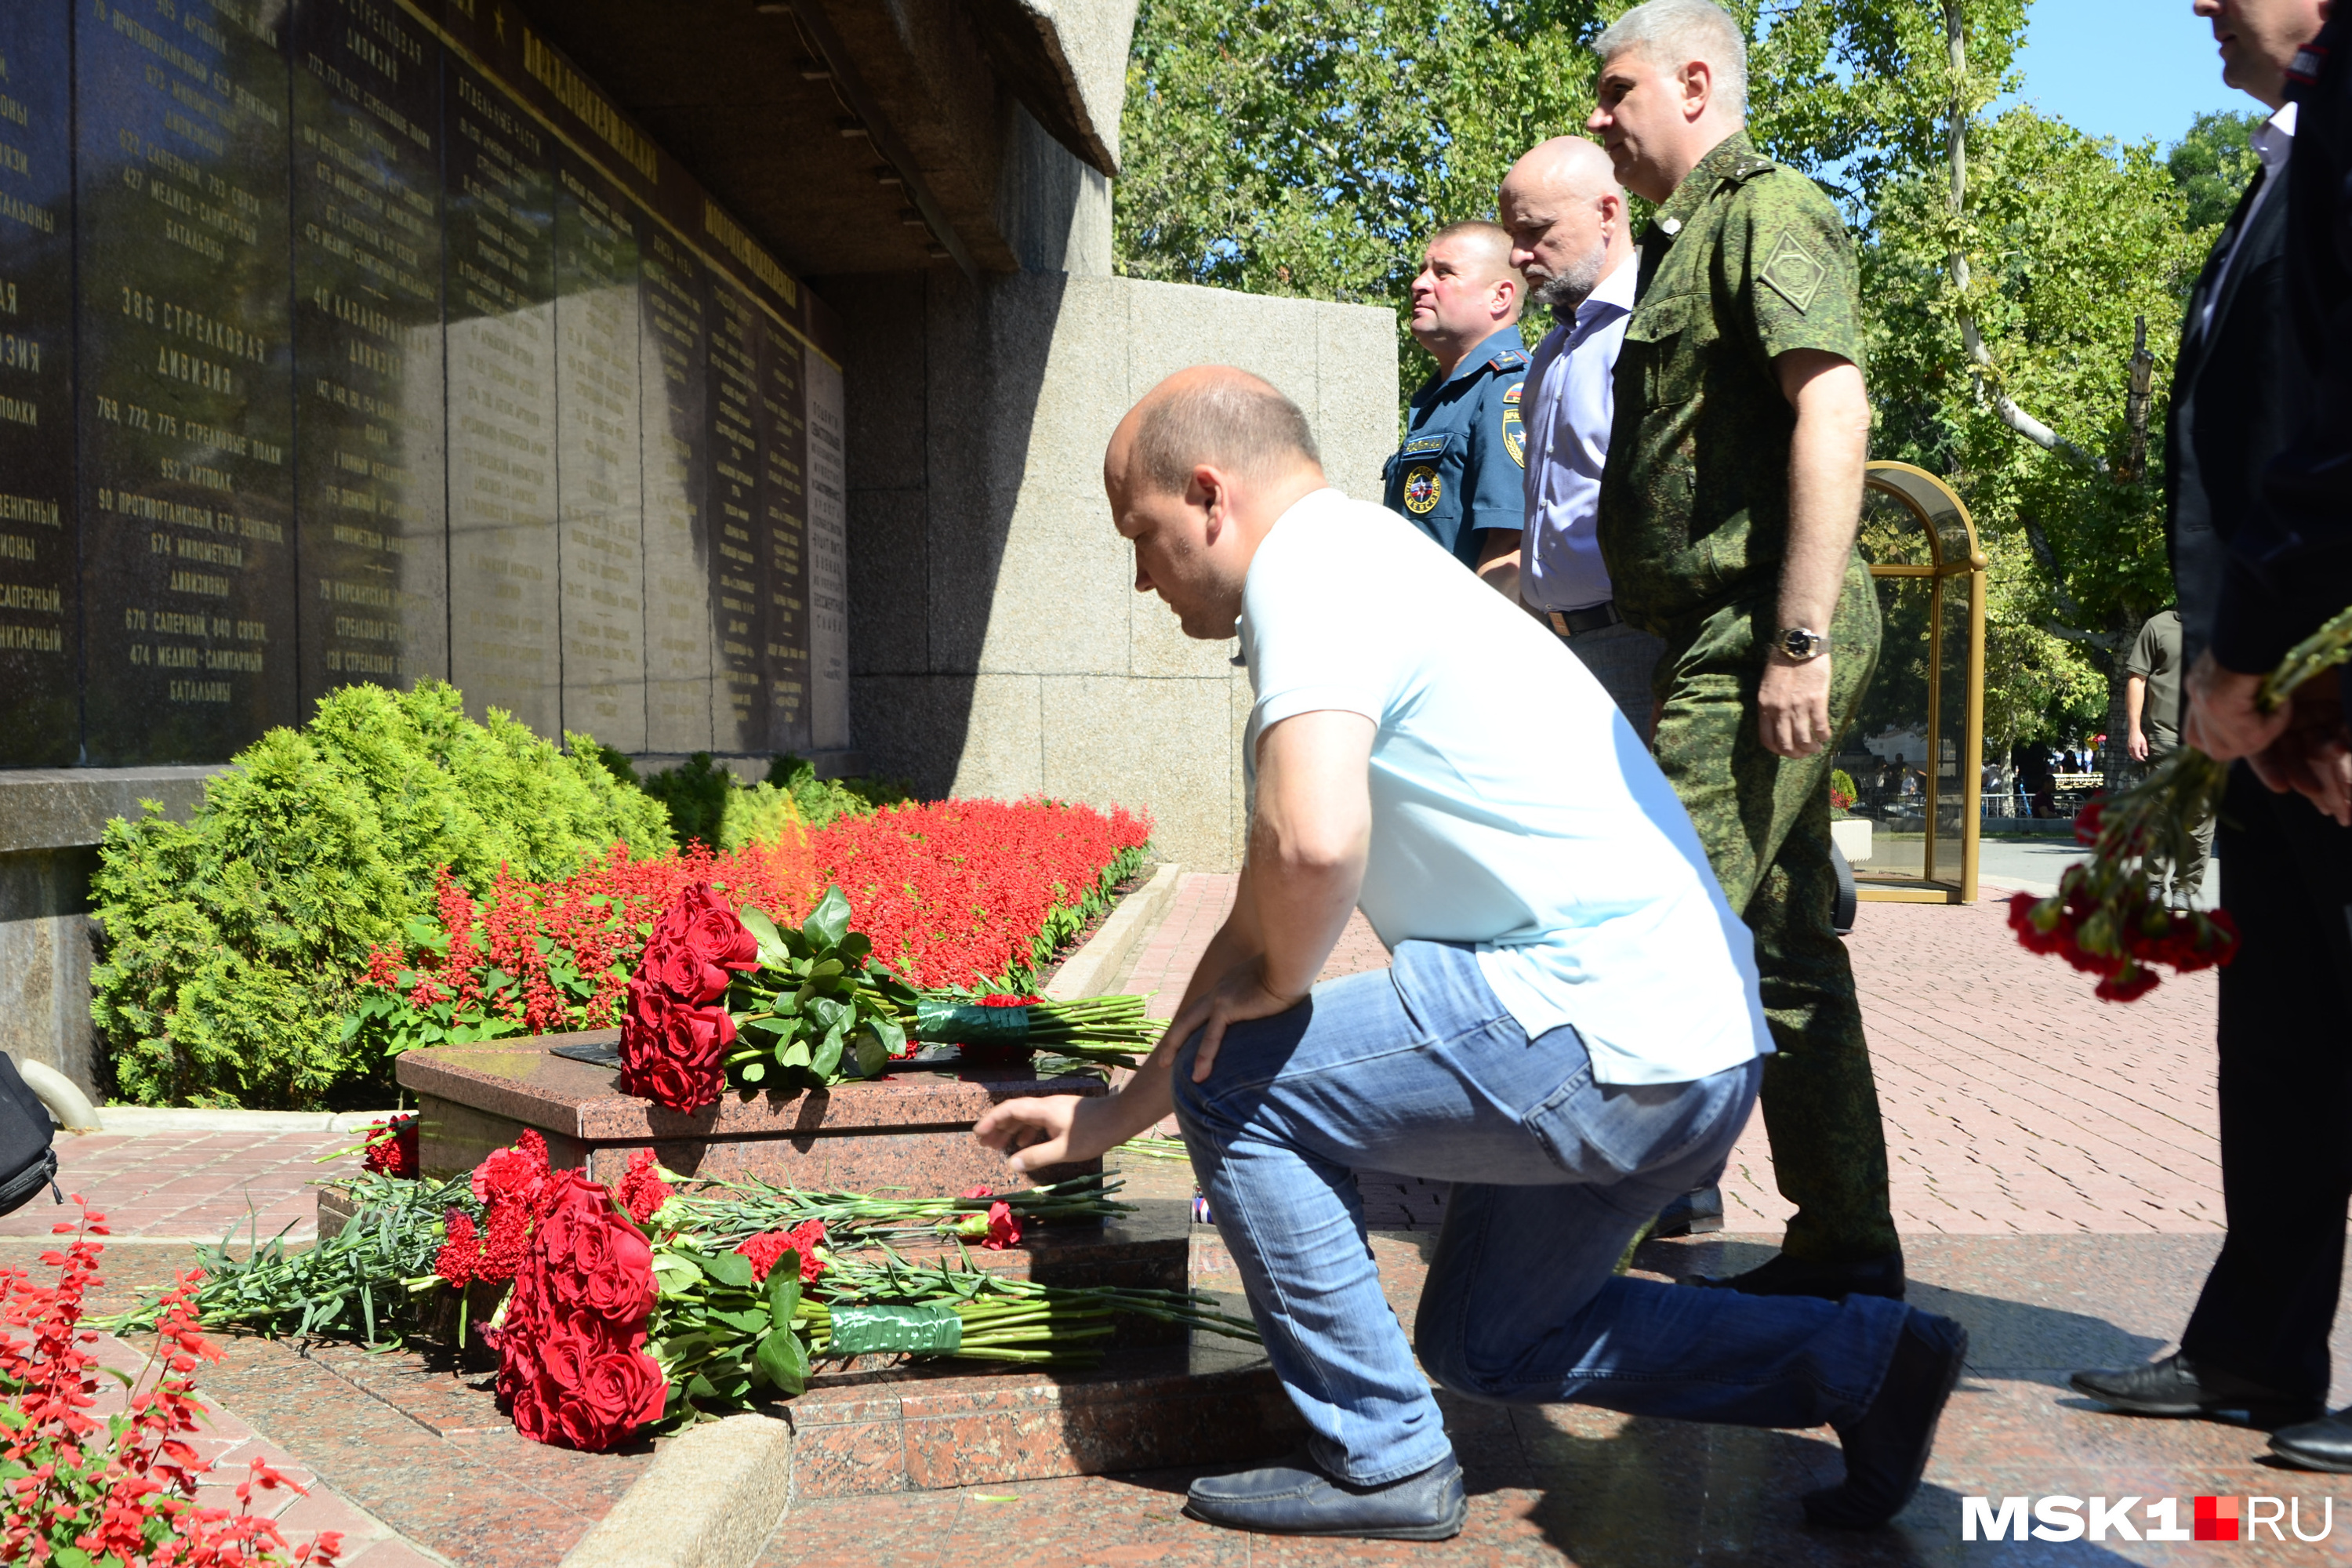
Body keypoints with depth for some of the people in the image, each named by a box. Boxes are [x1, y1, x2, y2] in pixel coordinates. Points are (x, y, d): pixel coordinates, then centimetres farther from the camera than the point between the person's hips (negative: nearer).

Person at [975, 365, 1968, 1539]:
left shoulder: (1309, 563, -12)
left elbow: (1311, 840, -34)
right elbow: (1264, 922, 25)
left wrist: (1278, 984, -10)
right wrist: (1111, 1117, 27)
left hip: (1605, 1031, -11)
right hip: (1690, 1042, 11)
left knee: (1237, 1079, -3)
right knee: (1486, 1345, 24)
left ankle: (1380, 1460, 7)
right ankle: (1863, 1359, 21)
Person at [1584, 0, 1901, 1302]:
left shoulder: (1767, 207, -5)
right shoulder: (1691, 235, 24)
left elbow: (1834, 414, -18)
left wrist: (1801, 637, -24)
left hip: (1761, 636, -10)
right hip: (1726, 641, 10)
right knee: (1784, 949, 11)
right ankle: (1846, 1243, 18)